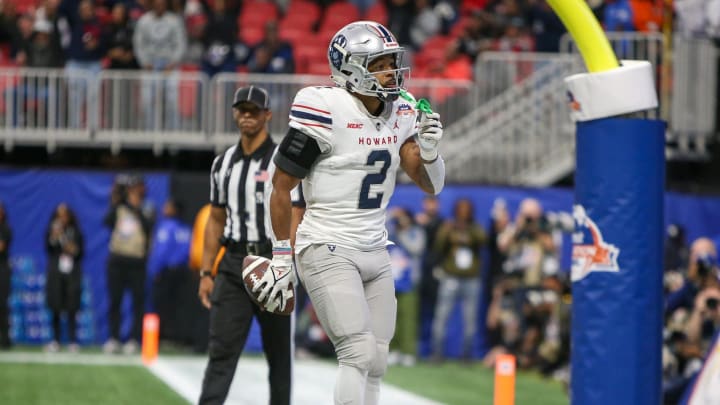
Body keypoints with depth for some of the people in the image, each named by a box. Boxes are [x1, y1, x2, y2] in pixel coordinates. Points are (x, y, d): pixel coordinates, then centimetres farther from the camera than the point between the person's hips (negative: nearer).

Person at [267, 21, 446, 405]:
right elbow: (281, 186, -9)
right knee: (359, 354, -18)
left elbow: (431, 185, 7)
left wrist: (428, 150, -15)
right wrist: (281, 258, -6)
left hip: (375, 253, 7)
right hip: (328, 249, -7)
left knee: (375, 364, 6)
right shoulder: (326, 112, -16)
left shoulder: (400, 114, 5)